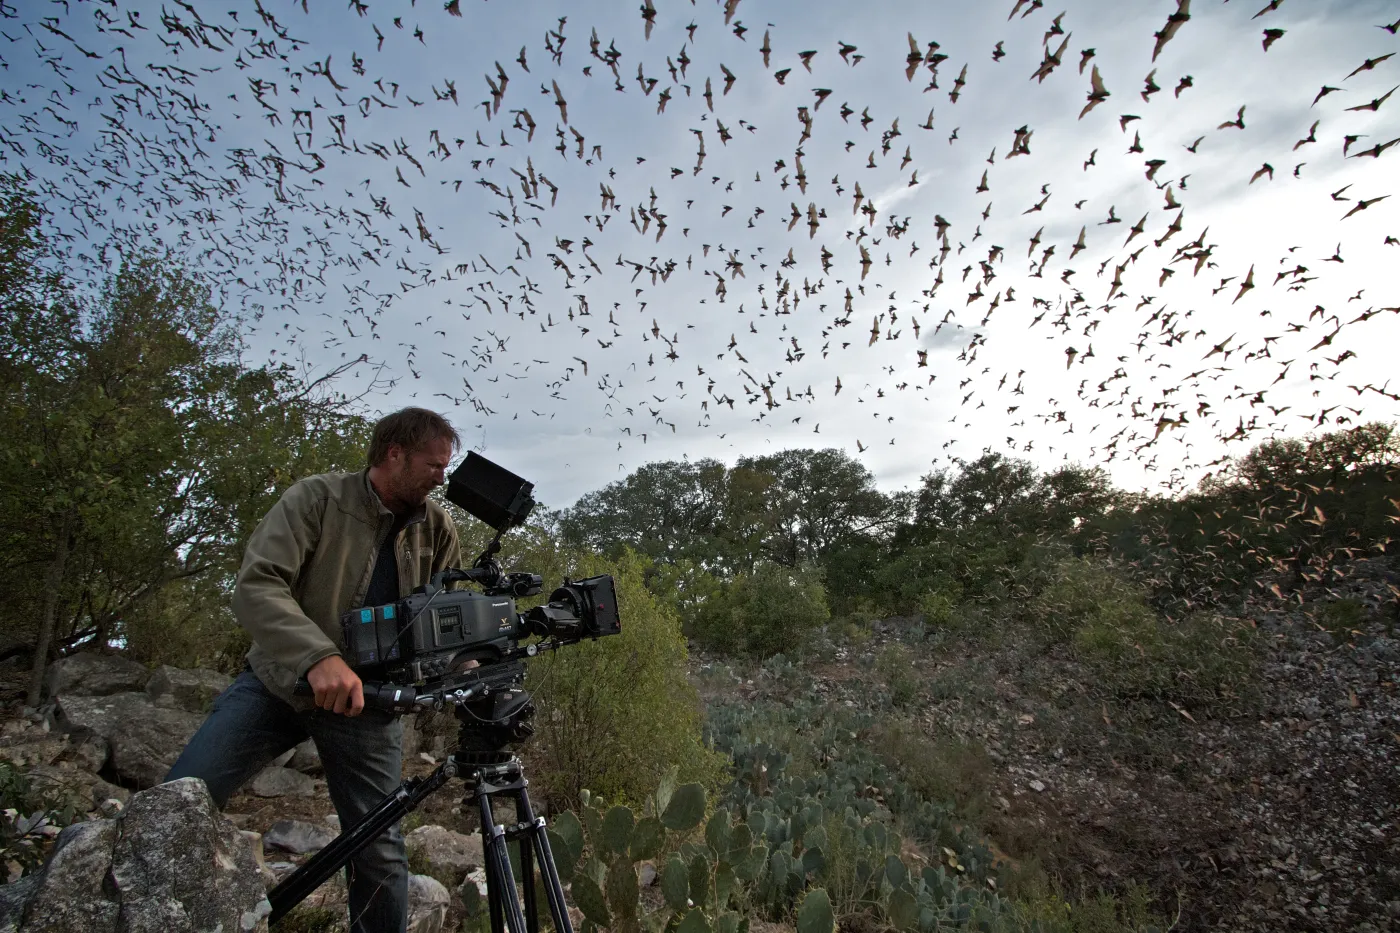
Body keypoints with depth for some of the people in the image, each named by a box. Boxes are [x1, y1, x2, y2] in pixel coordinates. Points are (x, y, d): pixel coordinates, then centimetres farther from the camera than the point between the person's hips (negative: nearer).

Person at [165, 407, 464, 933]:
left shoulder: (437, 529, 0)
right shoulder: (317, 499, -12)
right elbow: (255, 585, -22)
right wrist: (317, 656, -37)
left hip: (368, 699, 2)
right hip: (279, 679, -1)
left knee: (381, 855, -1)